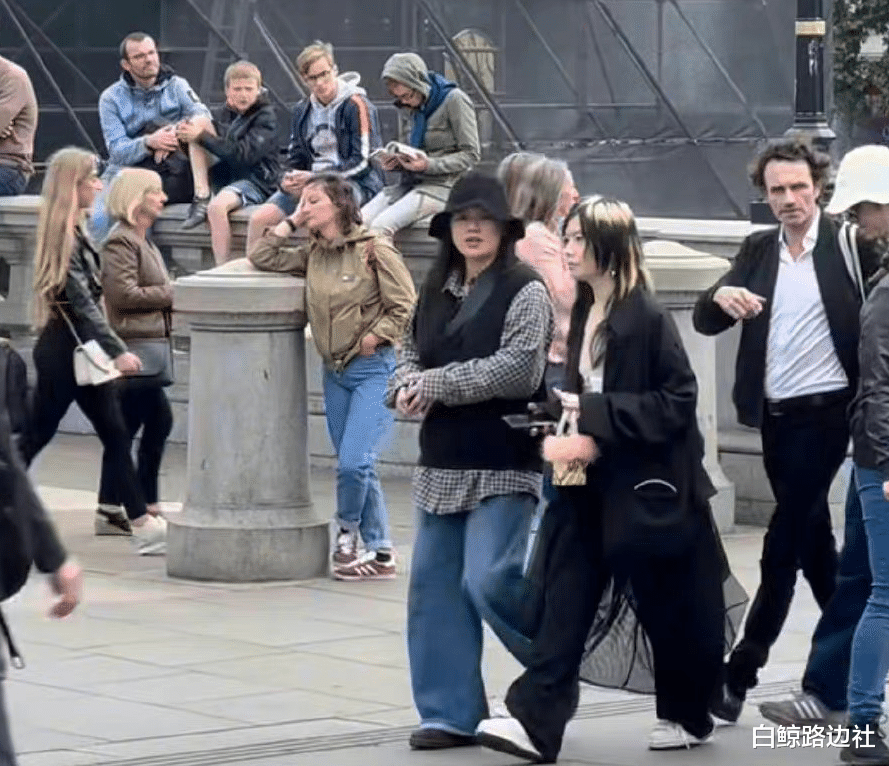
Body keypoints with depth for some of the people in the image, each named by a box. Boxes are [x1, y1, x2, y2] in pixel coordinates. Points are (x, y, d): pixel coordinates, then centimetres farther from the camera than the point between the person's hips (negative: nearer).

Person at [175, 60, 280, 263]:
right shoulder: (227, 112, 12)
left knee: (217, 206, -38)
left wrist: (202, 137, -23)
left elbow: (243, 154, -23)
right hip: (226, 175, 7)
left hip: (255, 180, -7)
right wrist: (189, 135, -5)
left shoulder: (266, 117, -11)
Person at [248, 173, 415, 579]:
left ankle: (347, 533, 9)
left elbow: (405, 307, -10)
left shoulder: (374, 249, -9)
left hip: (374, 370, -7)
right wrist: (291, 221, 7)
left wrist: (371, 340, -13)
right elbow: (261, 258, 9)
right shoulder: (312, 255, 9)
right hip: (335, 373, 7)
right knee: (355, 466, 8)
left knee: (353, 462, -15)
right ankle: (380, 554, 15)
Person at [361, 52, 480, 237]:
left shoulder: (455, 100, -8)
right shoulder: (417, 107, 15)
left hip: (443, 186, -8)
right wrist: (399, 162, 2)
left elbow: (471, 154, -10)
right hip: (412, 183, 8)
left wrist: (428, 165, -20)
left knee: (381, 226, -28)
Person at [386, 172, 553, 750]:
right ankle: (451, 713, 14)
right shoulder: (437, 290, 12)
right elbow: (412, 348, 21)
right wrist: (406, 385, -3)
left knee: (490, 582, -15)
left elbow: (521, 369, -19)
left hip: (504, 466, -7)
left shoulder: (524, 290, -9)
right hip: (442, 464, 7)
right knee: (435, 586, 6)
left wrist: (437, 384, -17)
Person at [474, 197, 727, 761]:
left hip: (648, 485, -7)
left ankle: (688, 716, 25)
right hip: (594, 483, 7)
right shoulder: (584, 315, 8)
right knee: (569, 594, -2)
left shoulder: (647, 316, -16)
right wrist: (566, 423, -1)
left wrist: (596, 420, -20)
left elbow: (677, 401, -17)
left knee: (670, 605, 7)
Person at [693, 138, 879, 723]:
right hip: (775, 415, 6)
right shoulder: (759, 251, 9)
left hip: (824, 412, -6)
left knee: (783, 543, -8)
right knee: (812, 537, 15)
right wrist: (721, 295, -18)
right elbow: (707, 322, 3)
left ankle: (740, 674, -7)